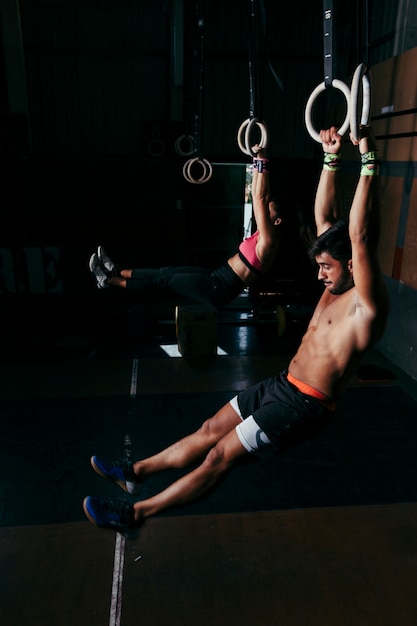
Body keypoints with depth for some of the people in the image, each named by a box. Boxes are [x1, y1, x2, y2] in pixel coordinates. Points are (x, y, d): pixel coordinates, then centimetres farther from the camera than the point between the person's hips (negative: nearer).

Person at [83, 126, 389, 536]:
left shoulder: (366, 304, -19)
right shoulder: (337, 285, 6)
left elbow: (359, 235, -33)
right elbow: (324, 217, 5)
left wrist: (368, 162, -31)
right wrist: (331, 159, 2)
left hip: (306, 405, -8)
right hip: (281, 382, 8)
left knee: (221, 454, -8)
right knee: (211, 429, 9)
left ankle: (136, 513, 1)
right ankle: (137, 472, 20)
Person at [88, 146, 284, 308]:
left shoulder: (268, 240, -17)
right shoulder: (262, 235, 9)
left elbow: (261, 199, -25)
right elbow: (259, 197, 12)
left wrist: (262, 162, -23)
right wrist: (258, 163, 10)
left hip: (220, 289, -8)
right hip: (218, 278, 8)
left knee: (166, 279, -2)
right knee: (167, 272, 6)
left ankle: (109, 280, 8)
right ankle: (116, 272, 15)